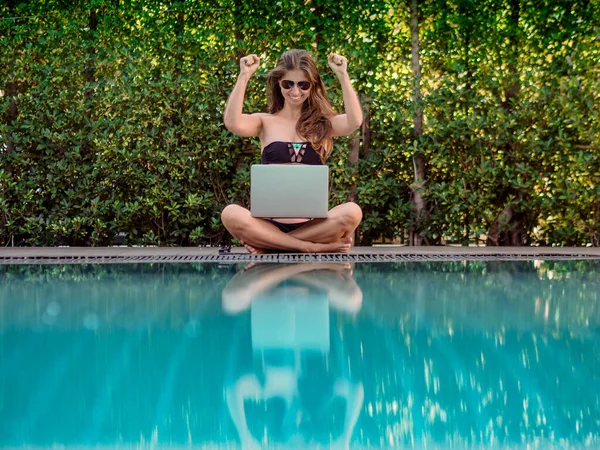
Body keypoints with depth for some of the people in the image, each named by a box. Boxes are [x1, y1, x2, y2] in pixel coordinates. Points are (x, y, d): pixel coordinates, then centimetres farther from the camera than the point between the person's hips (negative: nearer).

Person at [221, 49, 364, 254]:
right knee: (231, 214, -32)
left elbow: (354, 122, -9)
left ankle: (267, 245, -19)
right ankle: (315, 247, -26)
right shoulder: (265, 122, 12)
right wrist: (244, 75, -7)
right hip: (270, 223, -1)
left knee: (352, 212, -30)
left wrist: (342, 75, -6)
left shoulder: (323, 123, 13)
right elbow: (233, 123, -10)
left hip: (311, 224, 1)